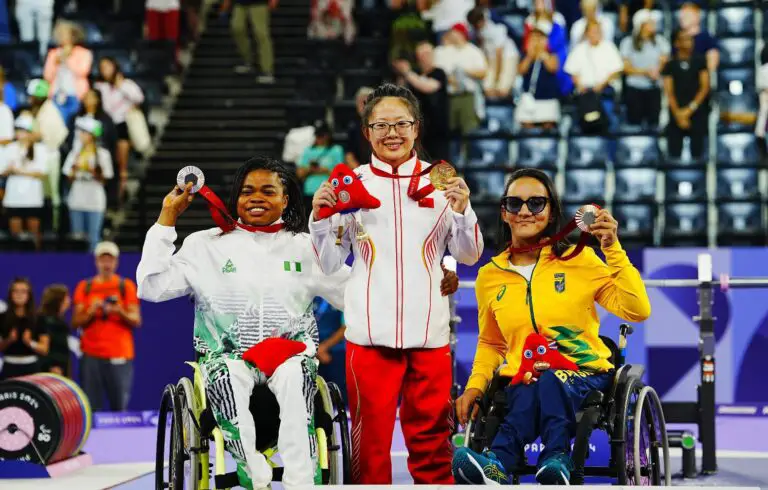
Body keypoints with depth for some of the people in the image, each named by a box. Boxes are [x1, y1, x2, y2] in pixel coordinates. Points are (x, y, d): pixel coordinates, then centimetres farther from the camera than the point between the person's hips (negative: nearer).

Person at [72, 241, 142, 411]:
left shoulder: (126, 286, 9)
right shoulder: (84, 287, 12)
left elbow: (136, 320, 4)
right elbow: (75, 322, 9)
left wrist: (120, 311, -14)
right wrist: (91, 312, -8)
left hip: (119, 355, -1)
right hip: (91, 355, 1)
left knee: (120, 407, -5)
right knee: (91, 407, -3)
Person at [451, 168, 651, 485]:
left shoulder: (579, 260, 2)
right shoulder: (490, 276, 11)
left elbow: (638, 311, -7)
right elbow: (490, 344, 23)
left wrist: (612, 249, -14)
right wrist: (475, 385, 4)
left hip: (585, 376, -2)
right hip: (521, 382, 2)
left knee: (549, 381, -39)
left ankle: (500, 464, -47)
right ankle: (556, 462, -47)